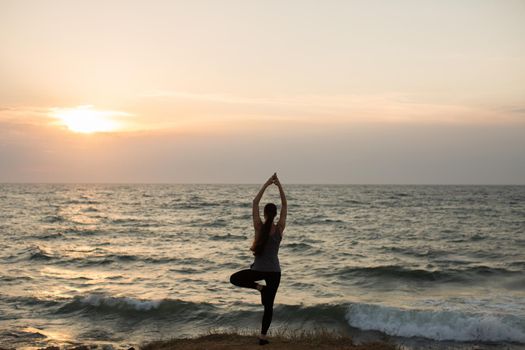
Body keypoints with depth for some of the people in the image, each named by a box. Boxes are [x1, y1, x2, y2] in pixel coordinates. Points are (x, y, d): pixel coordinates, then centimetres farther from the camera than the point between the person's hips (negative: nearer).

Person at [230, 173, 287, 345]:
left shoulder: (259, 227, -9)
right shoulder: (279, 228, -7)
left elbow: (255, 203, -4)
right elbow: (285, 206, 2)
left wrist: (266, 185, -3)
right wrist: (279, 186, -1)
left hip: (259, 269, -2)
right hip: (274, 271, 2)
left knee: (234, 279, 23)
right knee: (268, 305, 10)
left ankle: (258, 287, 3)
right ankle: (263, 337, 7)